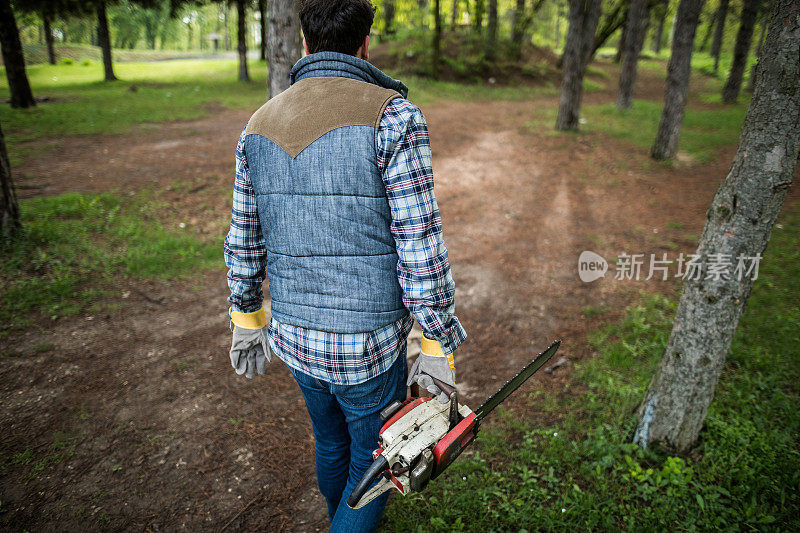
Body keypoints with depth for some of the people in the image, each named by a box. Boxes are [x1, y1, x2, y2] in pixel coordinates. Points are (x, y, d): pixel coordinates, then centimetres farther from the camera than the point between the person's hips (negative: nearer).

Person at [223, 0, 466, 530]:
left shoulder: (259, 125, 2)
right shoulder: (392, 116, -16)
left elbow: (243, 241, 8)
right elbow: (421, 247, -18)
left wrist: (247, 320, 20)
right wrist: (438, 346, -9)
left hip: (294, 338, 6)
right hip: (368, 347, -5)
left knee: (331, 442, 30)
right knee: (373, 461, 19)